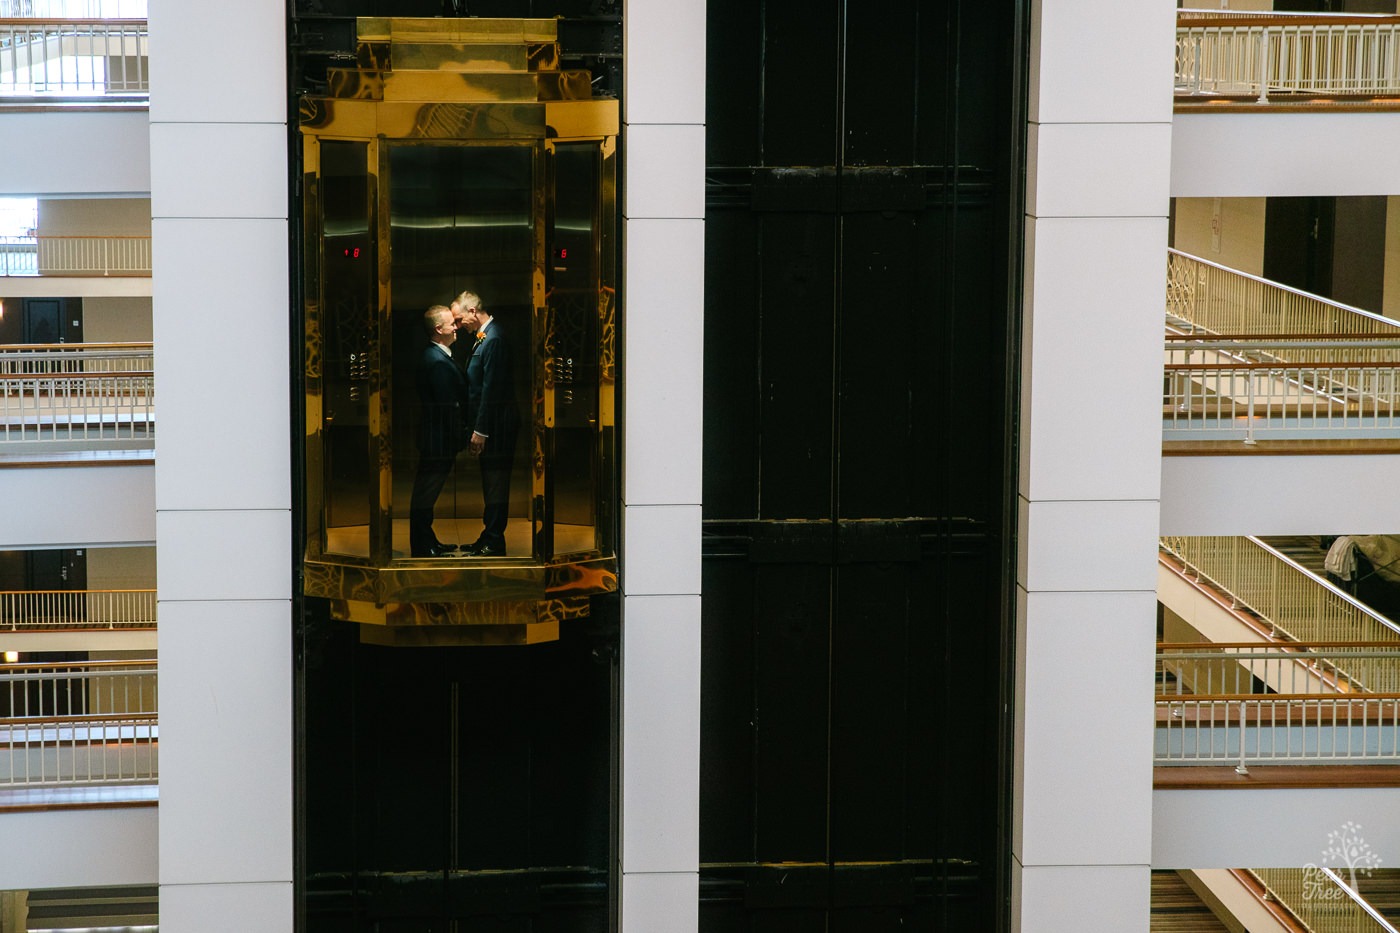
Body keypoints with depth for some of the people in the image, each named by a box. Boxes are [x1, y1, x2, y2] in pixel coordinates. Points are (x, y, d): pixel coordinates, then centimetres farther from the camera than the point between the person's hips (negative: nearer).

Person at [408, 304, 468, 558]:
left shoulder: (434, 356, 11)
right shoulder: (438, 362, -22)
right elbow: (449, 406, -23)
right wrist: (461, 438, -16)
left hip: (434, 439, 10)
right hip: (439, 441, -10)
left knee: (426, 492, 18)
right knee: (426, 492, -2)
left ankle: (428, 542, 29)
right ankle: (423, 549, 5)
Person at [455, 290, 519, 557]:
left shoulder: (494, 339, -17)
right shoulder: (485, 337, 14)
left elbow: (491, 388, -21)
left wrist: (480, 431, -20)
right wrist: (475, 428, 18)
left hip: (496, 425, -10)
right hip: (489, 426, 10)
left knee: (495, 483, -4)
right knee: (490, 484, 15)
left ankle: (493, 544, 0)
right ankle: (489, 538, 22)